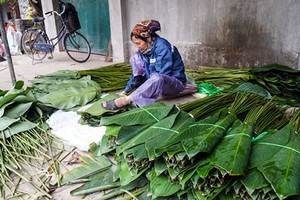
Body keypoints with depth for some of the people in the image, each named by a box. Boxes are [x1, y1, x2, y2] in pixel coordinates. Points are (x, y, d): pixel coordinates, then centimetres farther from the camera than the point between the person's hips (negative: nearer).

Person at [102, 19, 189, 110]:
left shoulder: (162, 46, -22)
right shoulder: (144, 49, 1)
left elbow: (161, 75, -27)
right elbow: (137, 73, 9)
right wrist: (127, 89, 5)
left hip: (175, 83, -7)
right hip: (156, 81, 7)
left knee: (157, 78, -43)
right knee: (135, 58, -2)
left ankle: (126, 100, -34)